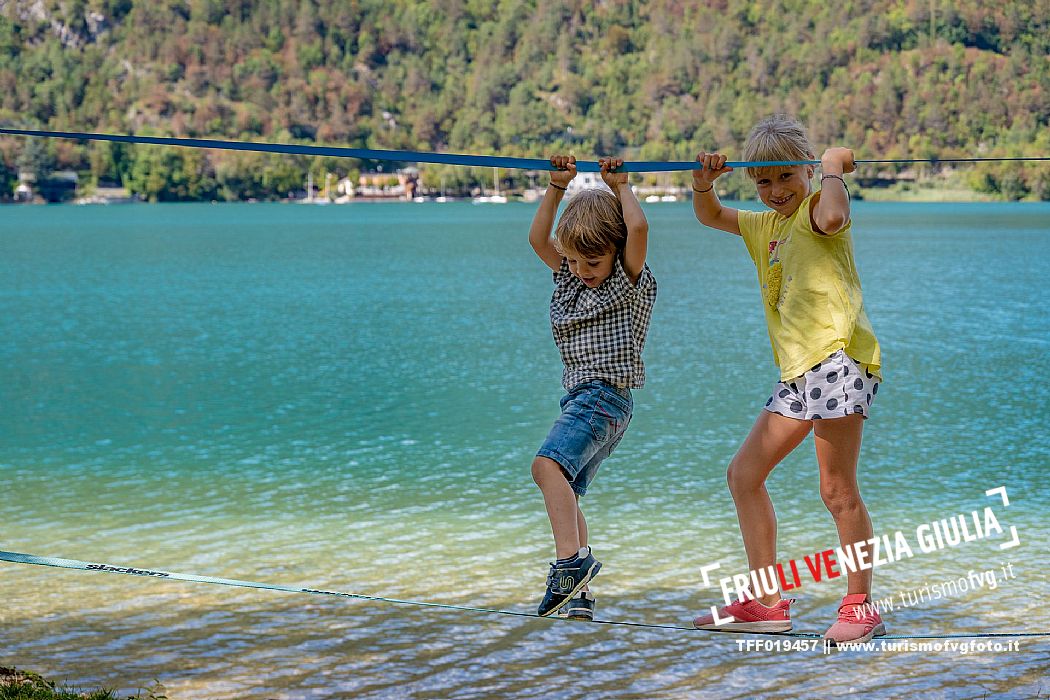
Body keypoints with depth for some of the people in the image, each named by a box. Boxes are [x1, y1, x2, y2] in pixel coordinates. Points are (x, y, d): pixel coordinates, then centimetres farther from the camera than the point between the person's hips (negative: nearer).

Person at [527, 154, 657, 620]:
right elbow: (538, 239, 15)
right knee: (565, 495, 5)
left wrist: (620, 186, -6)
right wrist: (557, 188, 7)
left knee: (549, 464, -29)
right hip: (581, 399, 9)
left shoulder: (630, 282, -4)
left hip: (605, 396, -9)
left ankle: (571, 559, -38)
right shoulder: (572, 280, 16)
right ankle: (577, 593, 7)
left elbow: (638, 228, -19)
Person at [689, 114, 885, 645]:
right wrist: (703, 184, 14)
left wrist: (833, 169, -10)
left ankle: (861, 607, 1)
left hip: (838, 357, -10)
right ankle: (765, 602, 17)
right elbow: (710, 216, 36)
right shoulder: (764, 227, 23)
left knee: (837, 489, -9)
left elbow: (832, 217, -28)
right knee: (744, 474, 11)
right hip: (798, 371, 10)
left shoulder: (816, 207, -3)